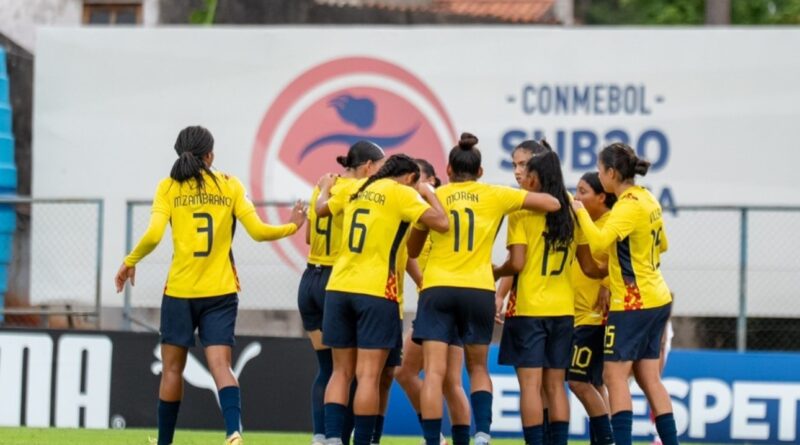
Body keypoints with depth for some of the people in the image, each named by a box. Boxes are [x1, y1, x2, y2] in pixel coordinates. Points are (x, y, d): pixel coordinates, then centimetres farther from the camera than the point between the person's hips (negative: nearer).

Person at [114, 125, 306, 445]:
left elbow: (153, 235, -12)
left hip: (180, 291, -1)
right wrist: (292, 227, 18)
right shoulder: (230, 185, 3)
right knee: (220, 365, -5)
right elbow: (258, 231, 0)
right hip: (221, 292, 1)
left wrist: (130, 261, 5)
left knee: (172, 369, 11)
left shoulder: (169, 187, -1)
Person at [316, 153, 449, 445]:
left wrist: (325, 187, 52)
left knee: (341, 371, 10)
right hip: (376, 290, -6)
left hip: (338, 288, 6)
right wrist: (428, 194, 6)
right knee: (369, 375, -5)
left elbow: (321, 209, 31)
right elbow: (441, 223, -12)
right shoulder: (402, 193, -4)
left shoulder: (356, 190, 14)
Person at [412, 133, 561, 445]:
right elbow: (552, 204, 7)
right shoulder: (494, 196, 7)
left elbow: (412, 250, 16)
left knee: (434, 372, -4)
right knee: (478, 368, 16)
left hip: (437, 288, -1)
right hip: (479, 290, 1)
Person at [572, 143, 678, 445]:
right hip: (655, 298, 9)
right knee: (649, 379, 11)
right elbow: (661, 245, 24)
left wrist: (580, 211, -18)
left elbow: (599, 241, -32)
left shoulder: (630, 205, -17)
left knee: (615, 375, -8)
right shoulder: (648, 200, 10)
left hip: (633, 303, -9)